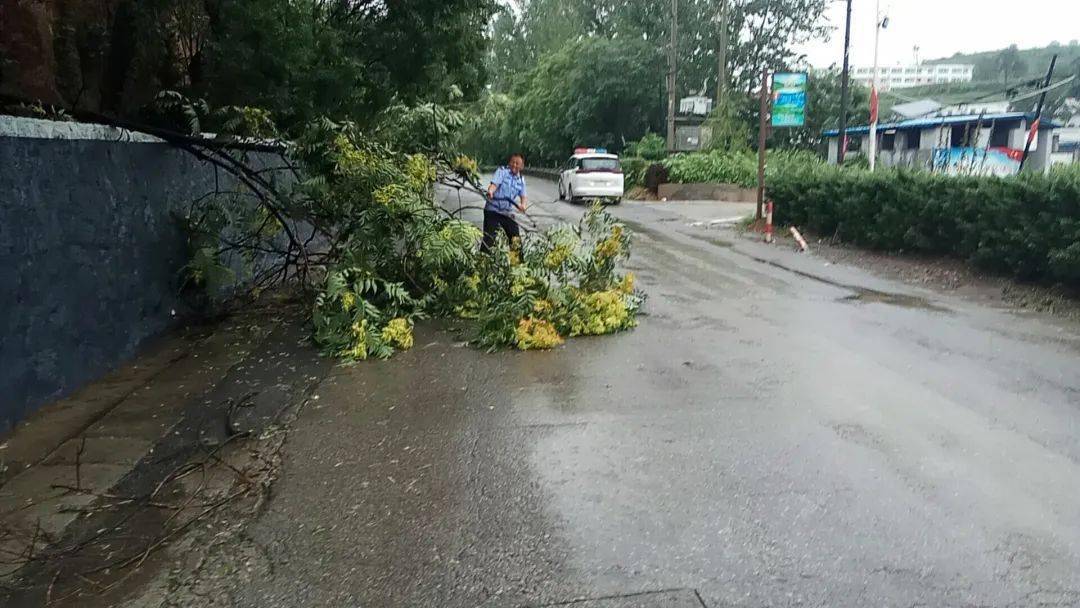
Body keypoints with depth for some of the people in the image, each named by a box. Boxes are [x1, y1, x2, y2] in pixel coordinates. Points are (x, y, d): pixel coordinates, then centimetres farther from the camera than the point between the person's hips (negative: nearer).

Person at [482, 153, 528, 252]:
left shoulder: (521, 179, 10)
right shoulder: (502, 171, -5)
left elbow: (523, 196, 10)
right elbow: (494, 183, -21)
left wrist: (523, 205, -13)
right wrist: (490, 191, -44)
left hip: (508, 212, 5)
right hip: (493, 210, -5)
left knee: (516, 238, 7)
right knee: (489, 239, -9)